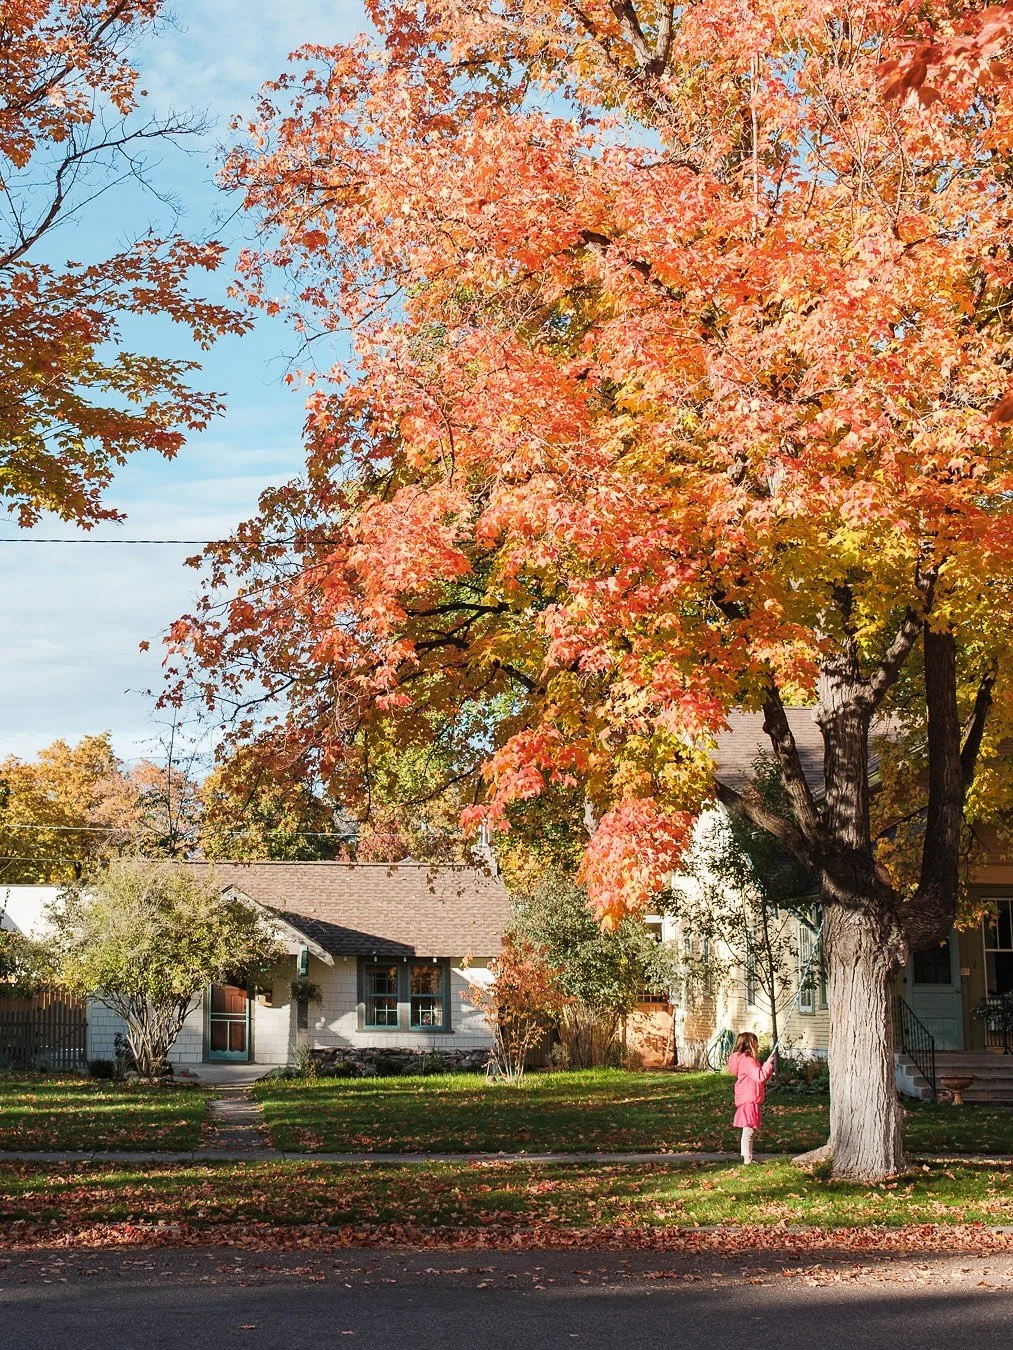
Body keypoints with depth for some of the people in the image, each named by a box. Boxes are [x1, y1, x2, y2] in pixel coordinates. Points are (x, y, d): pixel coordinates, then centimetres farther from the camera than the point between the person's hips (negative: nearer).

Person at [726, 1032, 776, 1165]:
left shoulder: (747, 1060, 18)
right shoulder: (747, 1061, -17)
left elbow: (759, 1078, 23)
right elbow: (760, 1077, -26)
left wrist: (769, 1066, 15)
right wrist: (768, 1064, -16)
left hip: (751, 1101, 11)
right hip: (749, 1101, -11)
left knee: (750, 1131, 15)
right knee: (748, 1131, -10)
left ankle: (749, 1158, 21)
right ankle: (747, 1160, -9)